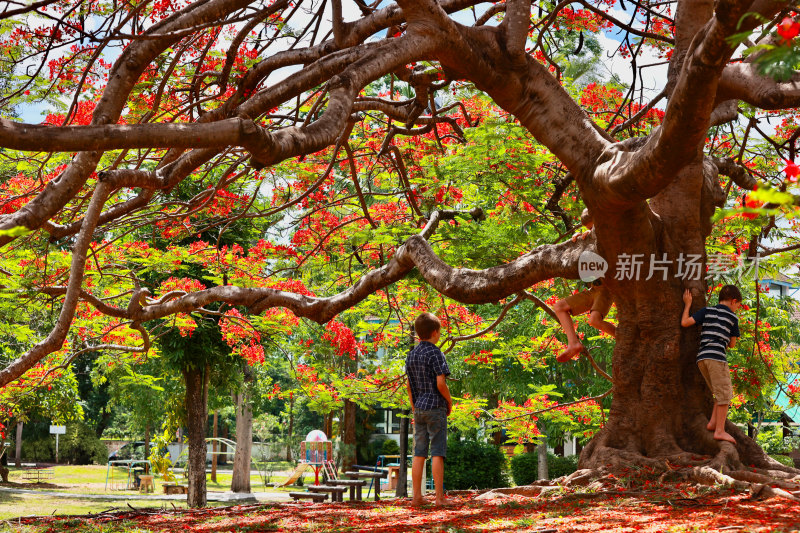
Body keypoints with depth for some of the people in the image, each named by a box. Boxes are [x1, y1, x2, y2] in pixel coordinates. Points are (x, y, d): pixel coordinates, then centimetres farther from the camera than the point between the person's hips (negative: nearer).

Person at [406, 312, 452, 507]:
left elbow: (409, 386, 13)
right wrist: (450, 402, -1)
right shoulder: (435, 354, -11)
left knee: (419, 453, 7)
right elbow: (441, 383, -18)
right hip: (436, 407, -6)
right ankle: (439, 497, -4)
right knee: (437, 453, -4)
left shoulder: (411, 355, 10)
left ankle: (417, 496, 8)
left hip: (419, 408, 6)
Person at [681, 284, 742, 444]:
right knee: (724, 394, -3)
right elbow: (732, 344, 12)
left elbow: (685, 322, 7)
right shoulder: (733, 318, 7)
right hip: (717, 356, -6)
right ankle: (720, 431, -9)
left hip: (701, 357, 6)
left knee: (722, 393, 17)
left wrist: (687, 304, 20)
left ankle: (713, 423, 11)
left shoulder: (707, 310, 15)